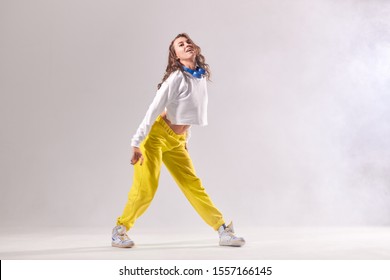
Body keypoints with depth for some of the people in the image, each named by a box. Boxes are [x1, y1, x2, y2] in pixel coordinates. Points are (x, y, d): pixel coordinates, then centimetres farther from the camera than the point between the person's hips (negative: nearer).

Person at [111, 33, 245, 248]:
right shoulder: (177, 78, -18)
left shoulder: (202, 75, 4)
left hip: (177, 141, 7)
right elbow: (154, 110, -20)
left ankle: (223, 230, 7)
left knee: (193, 185, 6)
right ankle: (120, 229, 8)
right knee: (146, 187, -9)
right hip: (157, 135, -6)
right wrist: (137, 144, -23)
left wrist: (185, 139, 20)